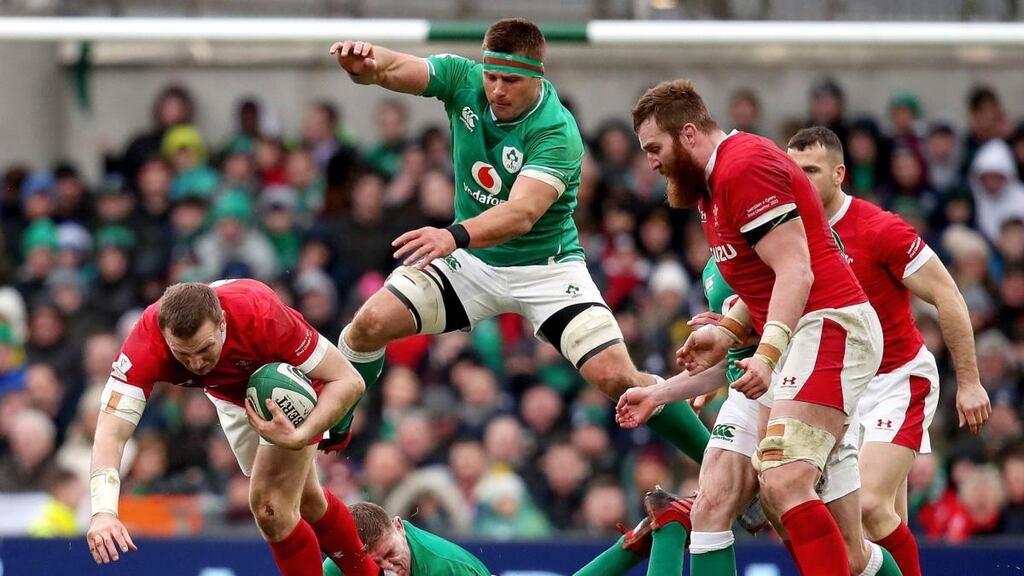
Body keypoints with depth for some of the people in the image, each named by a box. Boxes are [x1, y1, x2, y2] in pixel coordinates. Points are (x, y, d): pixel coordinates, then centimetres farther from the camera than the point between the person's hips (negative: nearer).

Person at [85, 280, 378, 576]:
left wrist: (299, 437, -48)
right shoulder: (147, 341, -38)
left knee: (271, 508, -15)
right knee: (306, 500, 19)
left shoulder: (261, 315, -43)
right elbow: (111, 433, -41)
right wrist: (103, 513, -56)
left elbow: (348, 381, -34)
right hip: (230, 395, 4)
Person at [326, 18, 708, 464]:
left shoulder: (557, 134, -28)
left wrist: (455, 236, -60)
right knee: (369, 324, -12)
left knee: (617, 378, -18)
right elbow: (393, 69, -26)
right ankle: (330, 430, 13)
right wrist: (364, 63, -51)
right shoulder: (465, 79, -13)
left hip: (545, 267, -4)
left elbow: (521, 213, -42)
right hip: (471, 259, 4)